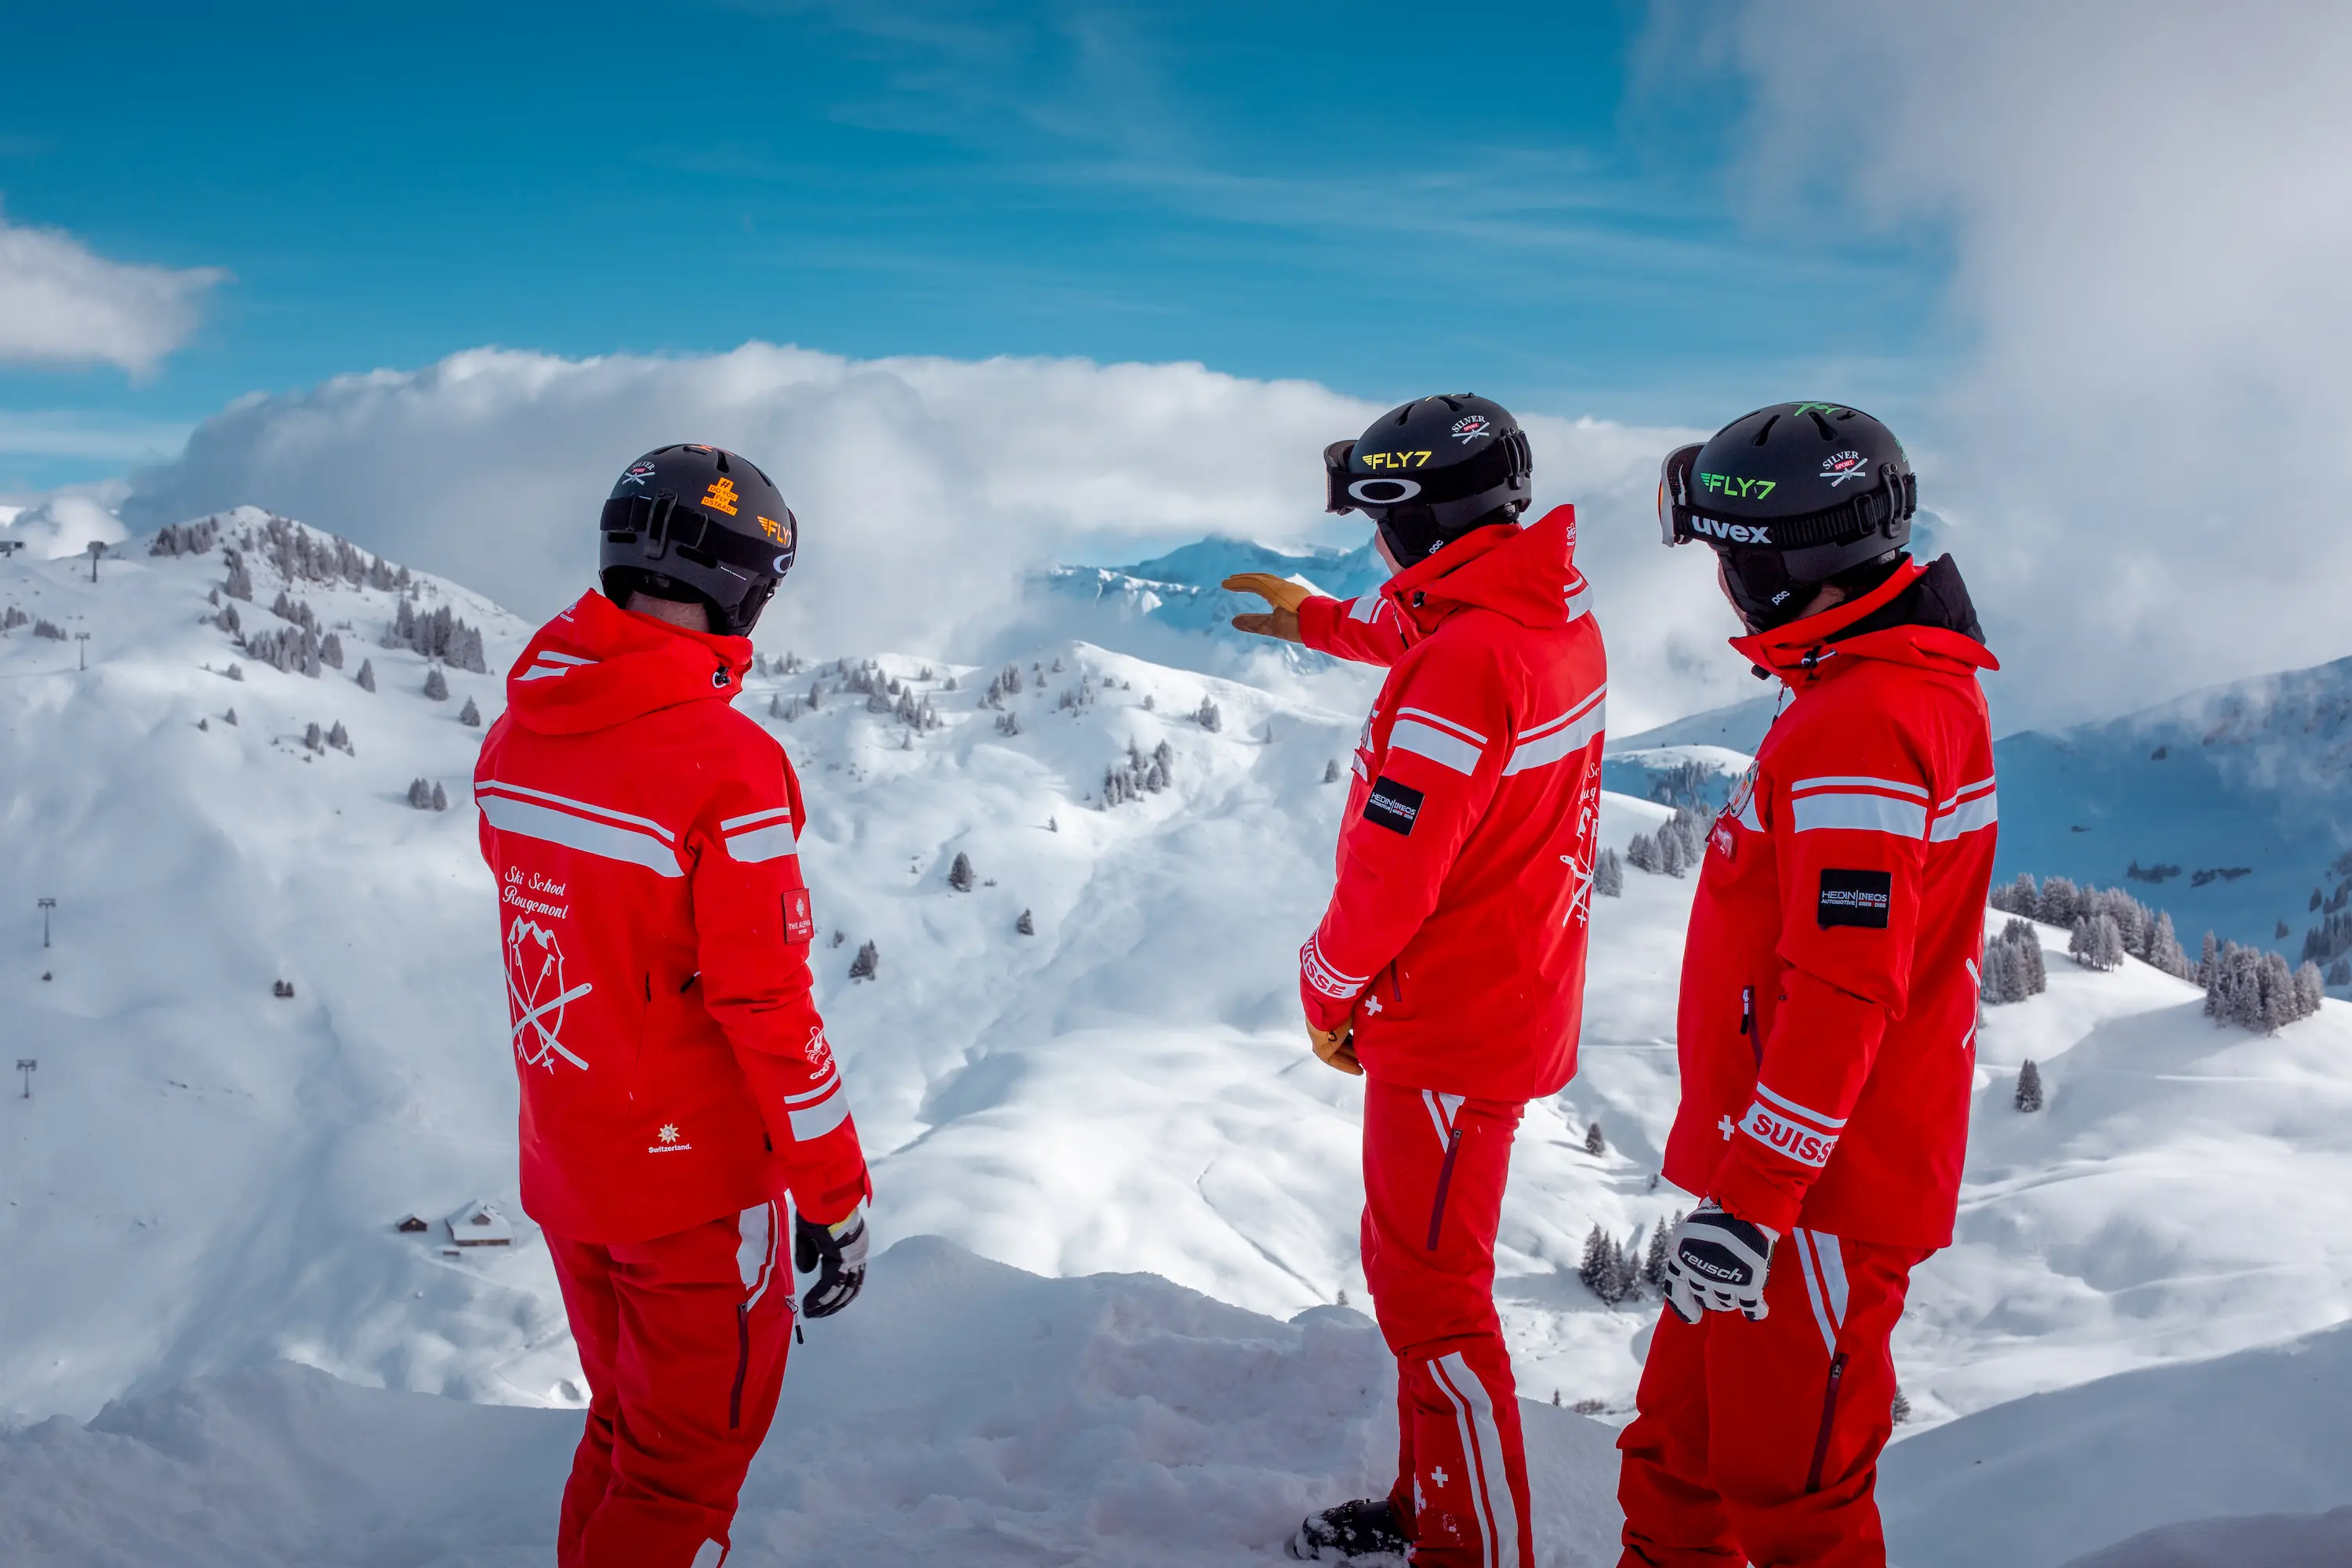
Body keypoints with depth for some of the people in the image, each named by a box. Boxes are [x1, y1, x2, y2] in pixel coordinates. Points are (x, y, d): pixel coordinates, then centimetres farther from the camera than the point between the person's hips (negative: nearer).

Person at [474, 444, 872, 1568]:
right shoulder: (729, 767, -25)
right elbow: (769, 1004, -22)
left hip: (562, 1169, 7)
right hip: (698, 1180, -6)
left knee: (626, 1430, 25)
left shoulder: (513, 738, -2)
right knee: (689, 1464, 13)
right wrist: (834, 1192, -12)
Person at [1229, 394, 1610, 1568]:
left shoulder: (1464, 669, -28)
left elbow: (1390, 868, -24)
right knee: (1415, 1264, 22)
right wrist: (1318, 619, 37)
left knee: (1431, 1294, 4)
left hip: (1449, 1027, -10)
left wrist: (1328, 991, -8)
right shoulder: (1561, 612, 2)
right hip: (1523, 998, 10)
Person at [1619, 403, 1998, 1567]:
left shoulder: (1862, 725, -22)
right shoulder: (1903, 685, 12)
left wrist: (1749, 1202, -23)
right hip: (1801, 1163, 10)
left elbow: (1845, 997, -26)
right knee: (1678, 1462, 19)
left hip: (1816, 1202, -10)